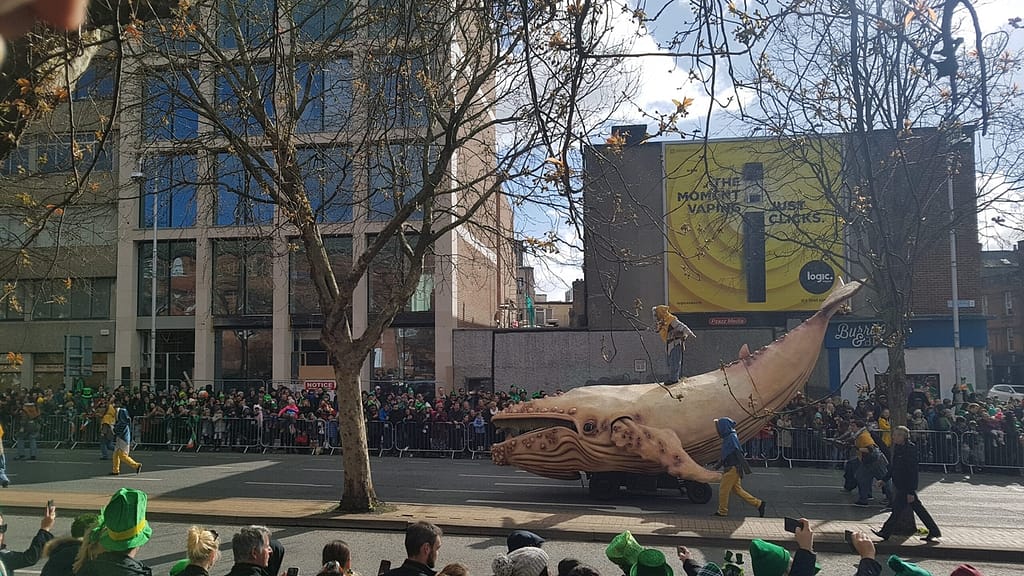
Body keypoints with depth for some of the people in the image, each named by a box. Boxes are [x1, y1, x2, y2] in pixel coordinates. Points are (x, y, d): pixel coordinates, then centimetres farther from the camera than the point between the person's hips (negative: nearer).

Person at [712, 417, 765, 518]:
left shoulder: (731, 438, -16)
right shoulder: (727, 438, 14)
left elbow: (738, 453, -22)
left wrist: (745, 469, -26)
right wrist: (718, 464, 27)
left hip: (733, 469, -10)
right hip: (731, 469, 10)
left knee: (723, 490, -1)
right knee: (737, 490, 11)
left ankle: (722, 512, 9)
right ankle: (759, 504, 12)